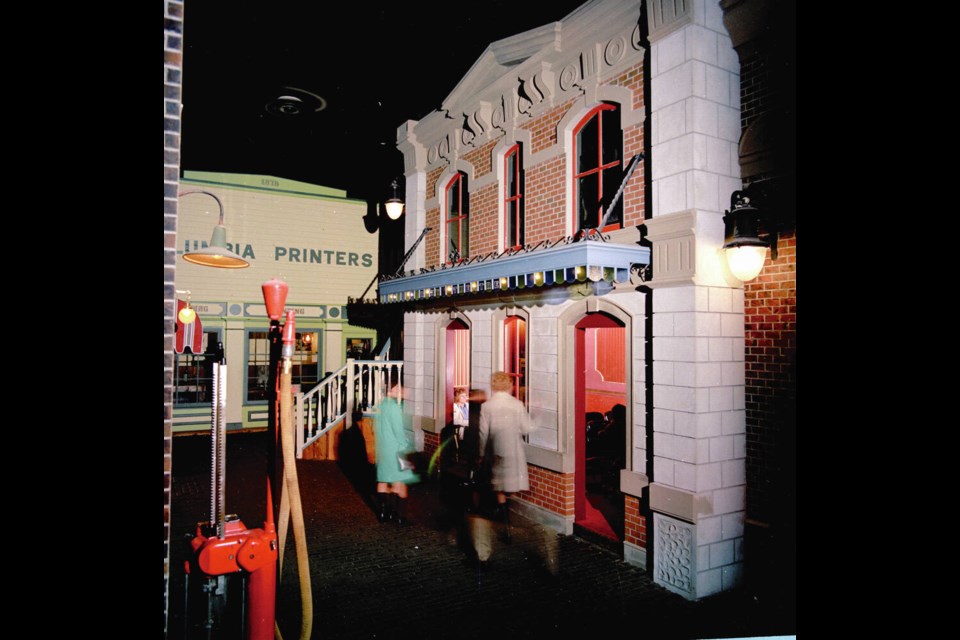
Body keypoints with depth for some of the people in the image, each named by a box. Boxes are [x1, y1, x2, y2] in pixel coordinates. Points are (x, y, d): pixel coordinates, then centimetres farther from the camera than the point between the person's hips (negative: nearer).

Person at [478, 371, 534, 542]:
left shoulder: (486, 406, -6)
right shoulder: (517, 405, -7)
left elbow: (483, 433, -4)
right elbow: (527, 429, -5)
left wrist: (482, 453, 7)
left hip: (496, 452, 0)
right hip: (514, 452, 0)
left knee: (500, 492, 6)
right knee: (509, 487, 16)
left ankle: (506, 528, 8)